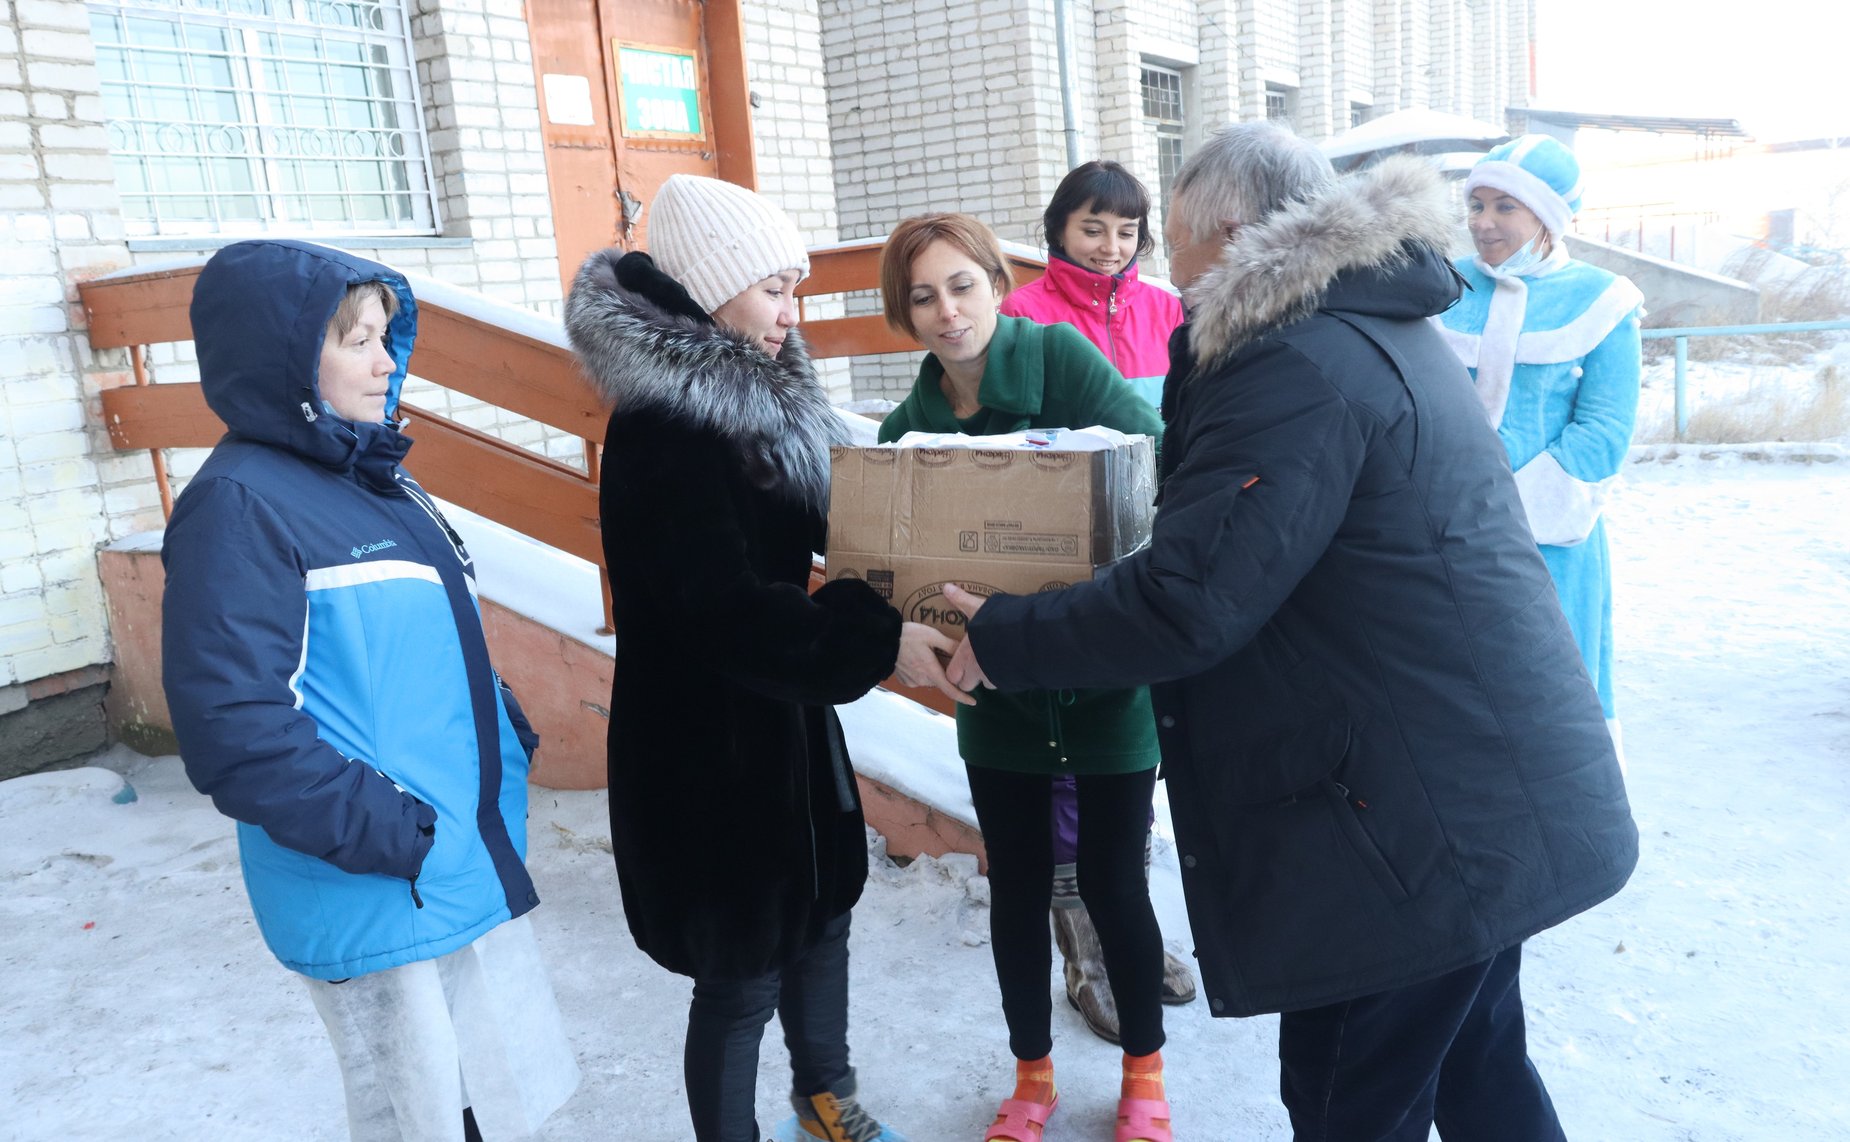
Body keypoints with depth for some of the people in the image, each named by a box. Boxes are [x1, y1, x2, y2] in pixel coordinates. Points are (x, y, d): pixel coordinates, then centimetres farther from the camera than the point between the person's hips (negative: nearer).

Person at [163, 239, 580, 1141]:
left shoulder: (374, 478, 9)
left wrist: (509, 744, 9)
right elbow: (234, 729, -22)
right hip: (378, 895, -8)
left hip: (471, 865, 8)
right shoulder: (240, 503, -16)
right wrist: (384, 830, -21)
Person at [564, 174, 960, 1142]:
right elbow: (727, 610, -28)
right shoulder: (663, 422, -23)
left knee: (820, 909, 22)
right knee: (742, 966, 6)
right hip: (707, 741, -9)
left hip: (778, 716, 9)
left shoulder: (743, 393, 6)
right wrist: (879, 641, -31)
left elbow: (804, 530, 13)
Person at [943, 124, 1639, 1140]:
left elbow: (1187, 606, -24)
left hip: (1421, 825, -10)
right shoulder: (1382, 328, 13)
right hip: (1493, 798, 10)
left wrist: (1001, 640, -12)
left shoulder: (1297, 368, -19)